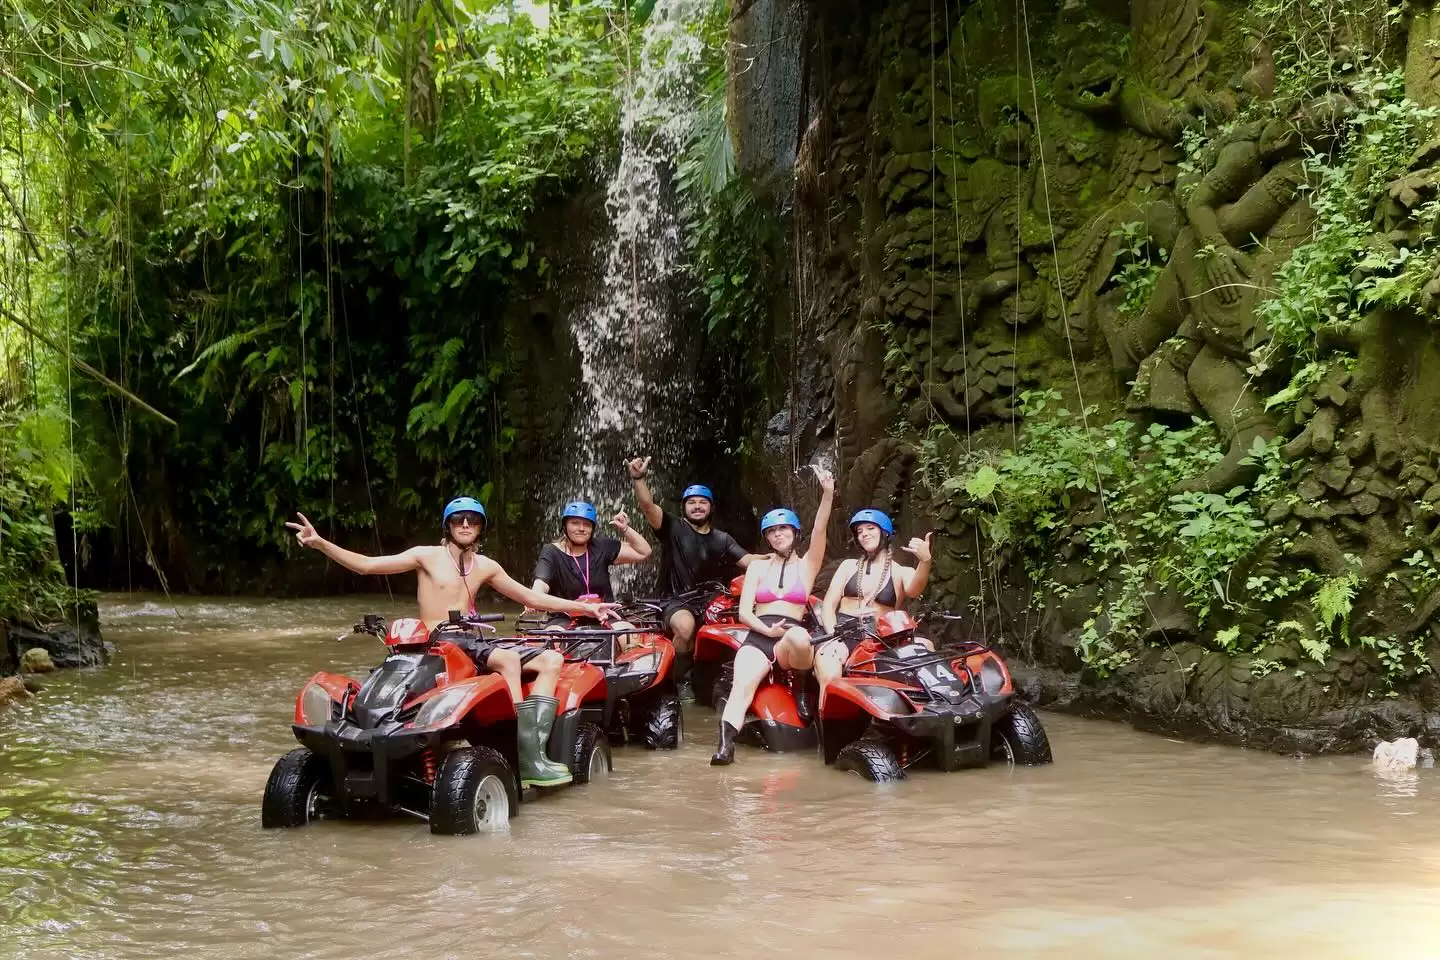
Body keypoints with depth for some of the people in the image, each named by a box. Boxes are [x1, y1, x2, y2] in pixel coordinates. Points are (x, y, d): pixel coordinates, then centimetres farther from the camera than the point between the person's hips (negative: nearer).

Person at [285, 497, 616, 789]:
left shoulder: (485, 567, 16)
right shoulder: (427, 557, 1)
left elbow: (532, 598, 22)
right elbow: (367, 565, -5)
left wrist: (585, 608, 18)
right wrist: (320, 543, -17)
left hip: (472, 644, 7)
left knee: (551, 660, -9)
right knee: (508, 659, -33)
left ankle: (536, 747, -24)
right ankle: (529, 760, -34)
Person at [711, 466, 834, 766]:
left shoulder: (807, 565, 13)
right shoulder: (758, 566, 17)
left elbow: (819, 531, -6)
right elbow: (744, 612, 8)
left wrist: (827, 494, -23)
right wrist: (769, 630, -12)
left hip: (791, 635, -1)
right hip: (757, 637, 1)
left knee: (799, 637, -40)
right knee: (741, 687, -30)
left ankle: (800, 686, -11)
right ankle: (725, 745, -47)